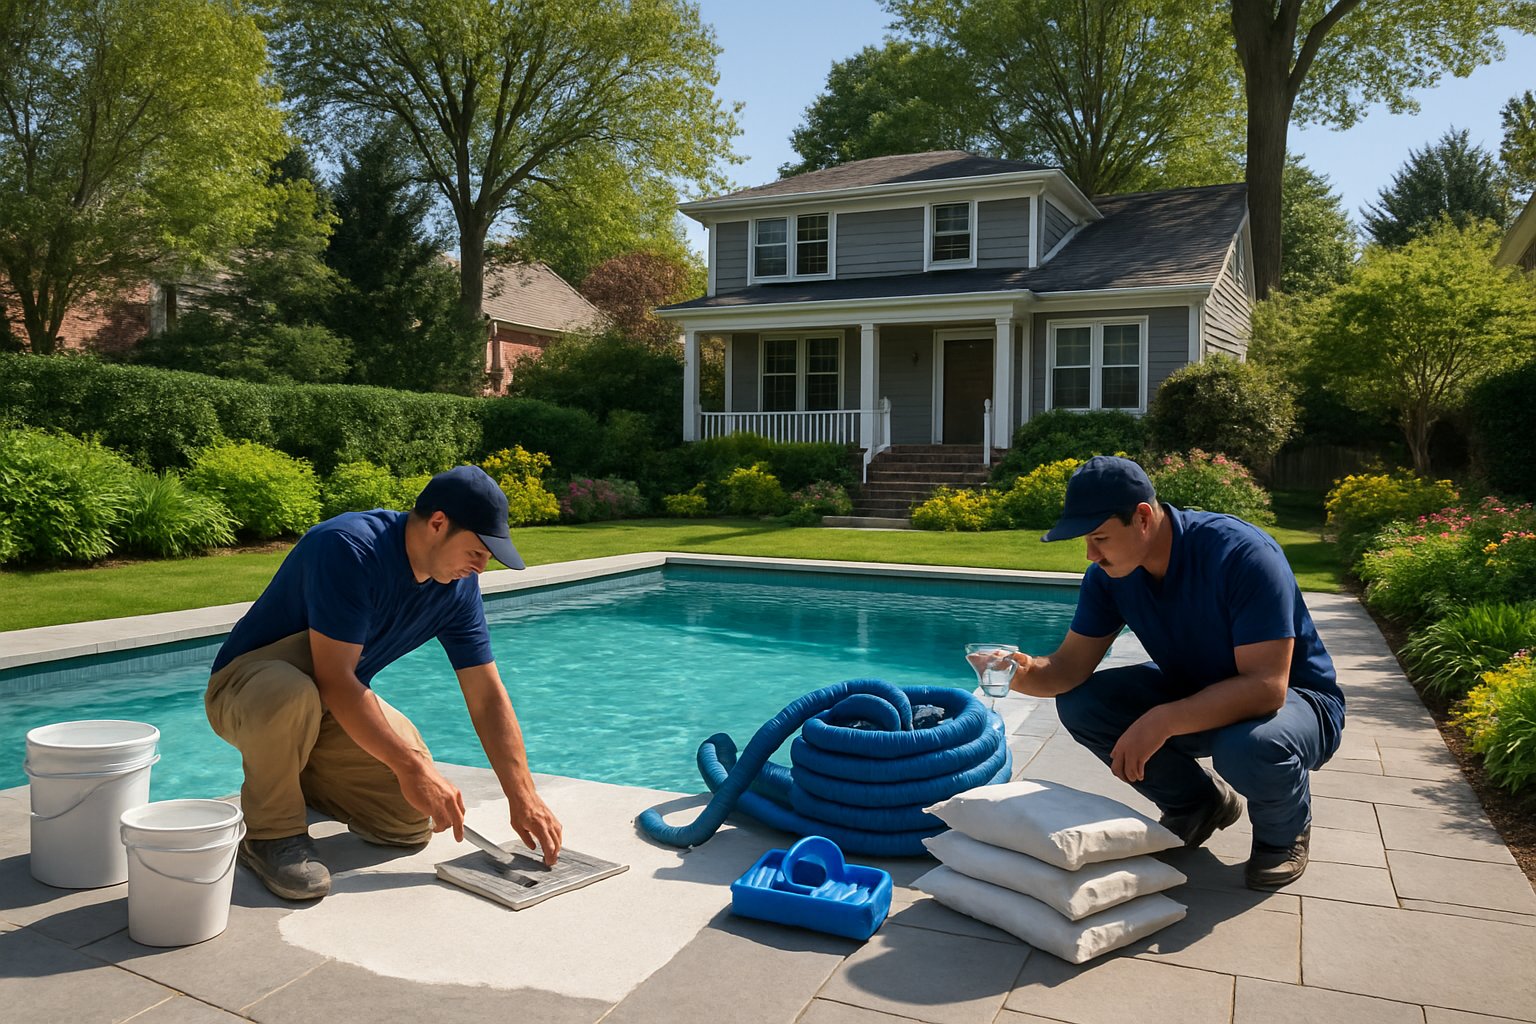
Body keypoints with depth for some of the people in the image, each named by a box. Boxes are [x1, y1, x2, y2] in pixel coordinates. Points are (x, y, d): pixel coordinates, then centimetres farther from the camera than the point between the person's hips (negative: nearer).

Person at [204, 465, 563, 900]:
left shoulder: (458, 585, -8)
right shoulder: (348, 548, -30)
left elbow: (487, 697, -6)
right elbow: (335, 681, -33)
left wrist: (523, 798, -12)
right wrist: (411, 766, -32)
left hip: (338, 711, 6)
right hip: (244, 689, -6)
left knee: (414, 820, -8)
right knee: (291, 694, -41)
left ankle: (303, 781, 20)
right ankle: (271, 832, -13)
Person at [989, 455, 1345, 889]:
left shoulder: (1241, 554, -31)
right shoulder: (1109, 573, -12)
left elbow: (1266, 687, -36)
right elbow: (1072, 665, -11)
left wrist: (1163, 720, -45)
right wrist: (1027, 673, -35)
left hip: (1295, 698, -6)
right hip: (1194, 693, 6)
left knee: (1249, 747, -40)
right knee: (1078, 703, -14)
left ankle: (1286, 830, -1)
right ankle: (1196, 804, 9)